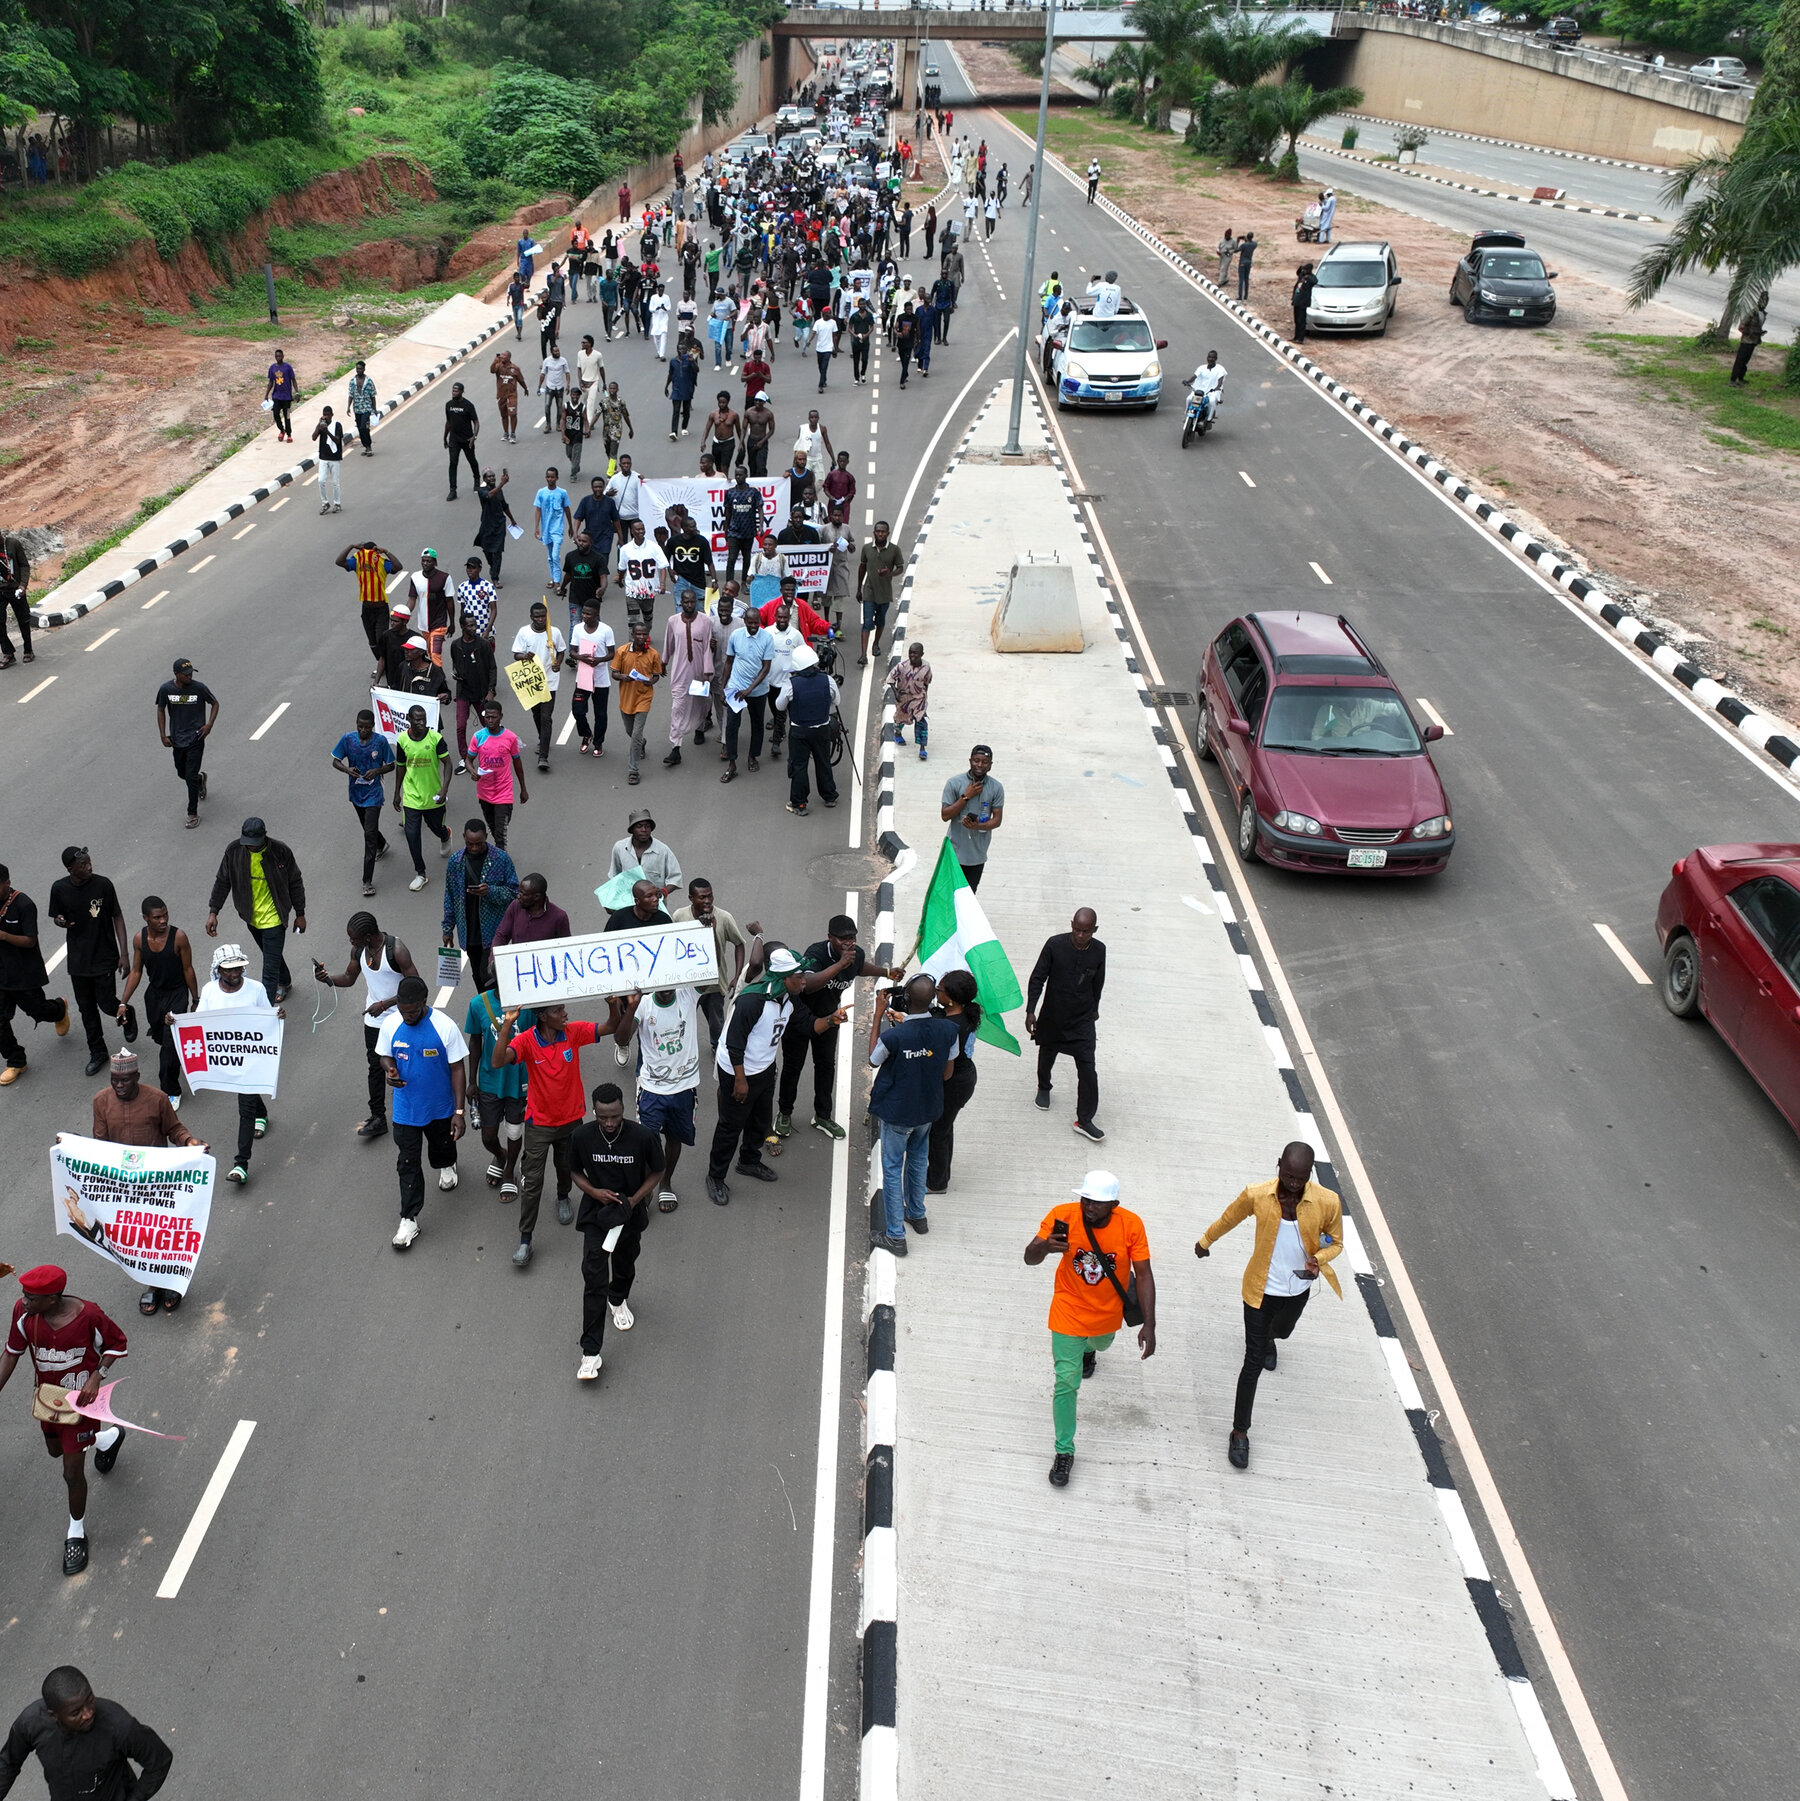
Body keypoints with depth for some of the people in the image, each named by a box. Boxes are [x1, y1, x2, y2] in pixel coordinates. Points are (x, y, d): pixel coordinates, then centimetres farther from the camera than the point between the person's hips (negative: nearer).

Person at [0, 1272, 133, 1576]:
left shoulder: (88, 1315, -31)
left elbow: (117, 1344, -13)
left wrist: (97, 1377, -25)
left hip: (80, 1400, -5)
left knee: (72, 1472, 3)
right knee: (56, 1449, 29)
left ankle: (77, 1533, 29)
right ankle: (108, 1438, 60)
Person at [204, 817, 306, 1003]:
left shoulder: (281, 851, -19)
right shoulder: (234, 850, -12)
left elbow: (295, 883, -7)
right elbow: (222, 881, -1)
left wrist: (300, 914, -1)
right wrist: (213, 912, -6)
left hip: (273, 918, -4)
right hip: (251, 917, 4)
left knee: (270, 967, -7)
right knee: (271, 955, 27)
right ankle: (284, 982, 53)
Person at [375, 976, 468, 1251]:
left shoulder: (444, 1026, -24)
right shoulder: (390, 1024, -15)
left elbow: (457, 1069, -16)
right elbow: (384, 1055, 3)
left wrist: (459, 1111, -16)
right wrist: (389, 1068, -23)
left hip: (440, 1107, -1)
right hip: (405, 1109, 1)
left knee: (443, 1145, 27)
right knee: (407, 1164, 4)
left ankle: (446, 1166, 62)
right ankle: (408, 1220, 15)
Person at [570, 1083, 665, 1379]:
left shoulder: (644, 1137, -22)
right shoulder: (581, 1136, -18)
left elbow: (655, 1172, -5)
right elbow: (576, 1172, -1)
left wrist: (634, 1200, -17)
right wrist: (595, 1192, -19)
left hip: (630, 1213, 1)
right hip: (595, 1213, -1)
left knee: (625, 1264, 25)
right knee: (594, 1279, -9)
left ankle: (618, 1299, 60)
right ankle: (590, 1352, -5)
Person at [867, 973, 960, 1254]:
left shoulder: (894, 1036, -31)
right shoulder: (948, 1030, -19)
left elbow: (873, 1061, -9)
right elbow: (947, 1074, -3)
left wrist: (878, 1015, -10)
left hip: (897, 1111, -4)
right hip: (928, 1109, 4)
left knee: (892, 1169, 11)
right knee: (917, 1160, 28)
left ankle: (896, 1236, 17)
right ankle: (917, 1215, 45)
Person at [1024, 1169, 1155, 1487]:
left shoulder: (1130, 1225, -24)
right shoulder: (1063, 1216, -27)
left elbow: (1144, 1275, -16)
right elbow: (1029, 1258, -27)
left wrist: (1149, 1325, -19)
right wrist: (1045, 1247, -51)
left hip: (1108, 1314, 2)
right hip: (1070, 1313, -2)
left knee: (1100, 1342, 34)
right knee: (1066, 1382, -5)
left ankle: (1088, 1349, 74)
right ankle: (1064, 1452, 13)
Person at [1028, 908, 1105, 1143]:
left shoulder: (1098, 951, -10)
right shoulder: (1055, 944, -18)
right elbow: (1037, 978, -11)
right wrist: (1030, 1011, -14)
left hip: (1083, 1019, 0)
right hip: (1052, 1015, 0)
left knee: (1087, 1067, -6)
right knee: (1047, 1055, 22)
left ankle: (1084, 1119, 2)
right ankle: (1043, 1088, 53)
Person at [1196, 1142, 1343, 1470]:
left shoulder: (1327, 1203, -25)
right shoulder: (1256, 1195, -25)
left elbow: (1335, 1242, -7)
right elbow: (1229, 1219, -4)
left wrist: (1318, 1260, -30)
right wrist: (1205, 1241, 14)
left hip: (1298, 1289, 3)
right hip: (1261, 1289, -3)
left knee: (1282, 1330, 35)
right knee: (1254, 1363, -1)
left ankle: (1268, 1338, 74)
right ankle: (1239, 1433, 14)